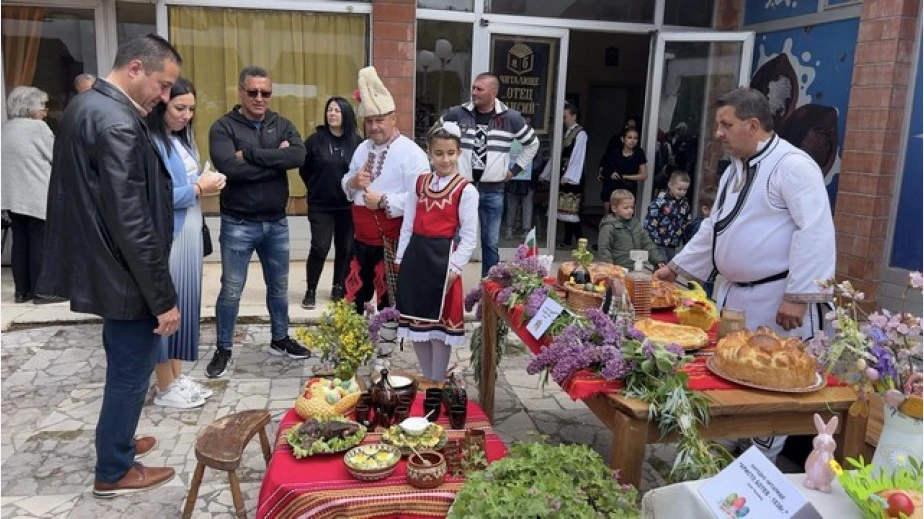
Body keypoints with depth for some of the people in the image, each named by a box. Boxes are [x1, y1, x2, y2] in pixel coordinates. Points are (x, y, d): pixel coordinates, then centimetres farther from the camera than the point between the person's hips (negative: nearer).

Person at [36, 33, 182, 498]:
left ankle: (116, 441, 42)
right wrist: (163, 297, -20)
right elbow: (132, 223, -26)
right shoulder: (117, 123, -24)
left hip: (104, 266, 10)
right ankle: (113, 472, 23)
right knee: (130, 370, 6)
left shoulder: (86, 106, 8)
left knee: (124, 365, 24)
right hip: (125, 274, -10)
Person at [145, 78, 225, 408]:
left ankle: (178, 377, 25)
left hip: (189, 232, 9)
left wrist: (207, 183, 1)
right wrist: (198, 189, -16)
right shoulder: (150, 143, -16)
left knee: (185, 302, 13)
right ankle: (165, 387, 13)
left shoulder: (183, 138, 13)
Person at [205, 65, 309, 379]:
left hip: (277, 222, 4)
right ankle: (223, 350, 22)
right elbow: (230, 168, -24)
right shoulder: (223, 127, -7)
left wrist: (250, 154, -20)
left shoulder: (282, 125, 4)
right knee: (231, 290, 6)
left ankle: (280, 340, 34)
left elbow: (299, 156, -17)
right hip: (238, 224, -4)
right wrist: (276, 160, -17)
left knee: (279, 286, 17)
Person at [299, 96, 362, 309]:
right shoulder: (315, 140, -3)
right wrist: (316, 189, 9)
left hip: (348, 206, 1)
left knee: (345, 248, 9)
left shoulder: (357, 142, -4)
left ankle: (339, 288, 24)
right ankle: (311, 291, 10)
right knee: (320, 248, -4)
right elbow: (304, 170, 5)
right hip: (320, 206, -1)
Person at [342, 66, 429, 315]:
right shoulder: (363, 149, 11)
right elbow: (346, 185, 20)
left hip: (391, 244, -7)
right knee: (353, 300, 16)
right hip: (361, 239, 7)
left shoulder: (411, 153, -14)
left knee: (388, 305, 6)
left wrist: (384, 201, -24)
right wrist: (352, 182, -3)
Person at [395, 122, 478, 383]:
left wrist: (454, 267, -15)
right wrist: (400, 259, 8)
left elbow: (469, 237, -8)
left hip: (442, 257, -5)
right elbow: (407, 225, 13)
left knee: (439, 324, 3)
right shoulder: (420, 183, 11)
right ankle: (427, 380, 28)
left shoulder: (466, 190, -6)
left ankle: (437, 385, 19)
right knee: (416, 320, 12)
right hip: (415, 255, 6)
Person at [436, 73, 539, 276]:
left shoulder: (511, 118, -3)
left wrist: (514, 170, 8)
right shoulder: (457, 113, -3)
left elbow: (532, 143, 11)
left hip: (493, 191, 0)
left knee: (490, 243, 9)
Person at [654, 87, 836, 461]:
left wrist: (798, 297, -24)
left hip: (777, 300, -9)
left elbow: (815, 232, -22)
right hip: (734, 294, 9)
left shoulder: (792, 165, -16)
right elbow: (714, 227, 21)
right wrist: (676, 267, 17)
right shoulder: (735, 170, 13)